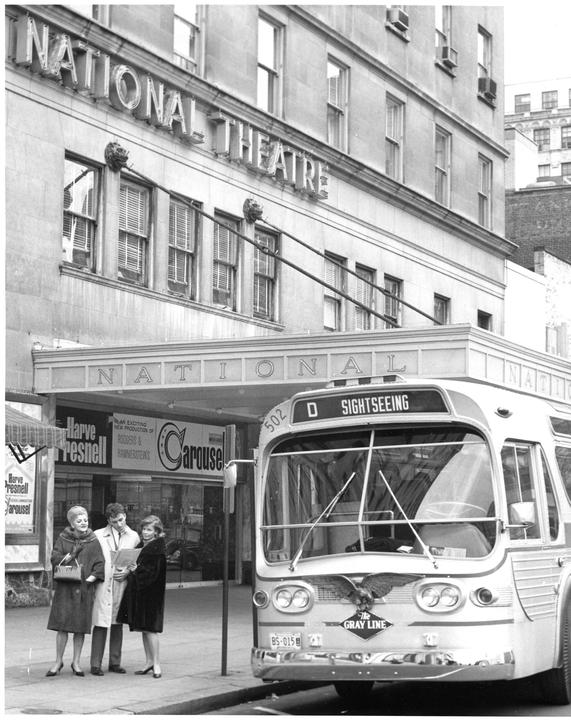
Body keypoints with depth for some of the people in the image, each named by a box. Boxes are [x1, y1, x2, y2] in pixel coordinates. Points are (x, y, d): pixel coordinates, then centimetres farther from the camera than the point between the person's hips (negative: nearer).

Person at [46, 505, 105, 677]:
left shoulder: (93, 541, 5)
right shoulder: (63, 539, 5)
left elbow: (100, 563, 3)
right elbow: (54, 558, -2)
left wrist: (94, 575, -13)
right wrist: (66, 558, -20)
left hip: (84, 588, 1)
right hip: (65, 587, -1)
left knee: (80, 627, 4)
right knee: (62, 625, -1)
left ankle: (76, 662, 16)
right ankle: (58, 661, 12)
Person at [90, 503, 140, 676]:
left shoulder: (134, 537, 9)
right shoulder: (98, 535, 4)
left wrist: (127, 572, -7)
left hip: (122, 583, 3)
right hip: (102, 584, -2)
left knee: (117, 624, 9)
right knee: (101, 624, -5)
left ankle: (115, 662, 18)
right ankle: (96, 664, -2)